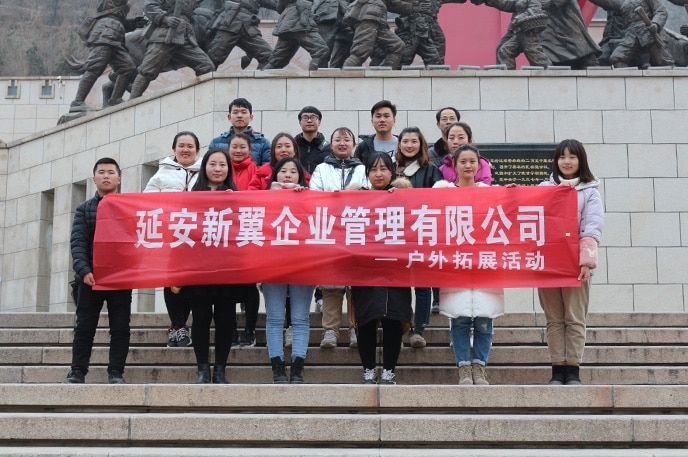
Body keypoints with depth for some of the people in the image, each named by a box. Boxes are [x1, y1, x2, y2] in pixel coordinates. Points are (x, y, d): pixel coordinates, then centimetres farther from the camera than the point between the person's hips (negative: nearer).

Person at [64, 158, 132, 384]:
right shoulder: (84, 209, 11)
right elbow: (77, 242, 0)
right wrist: (84, 270, -15)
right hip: (91, 276, 0)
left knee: (120, 327, 0)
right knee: (84, 326, 2)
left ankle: (116, 372, 6)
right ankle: (77, 372, 8)